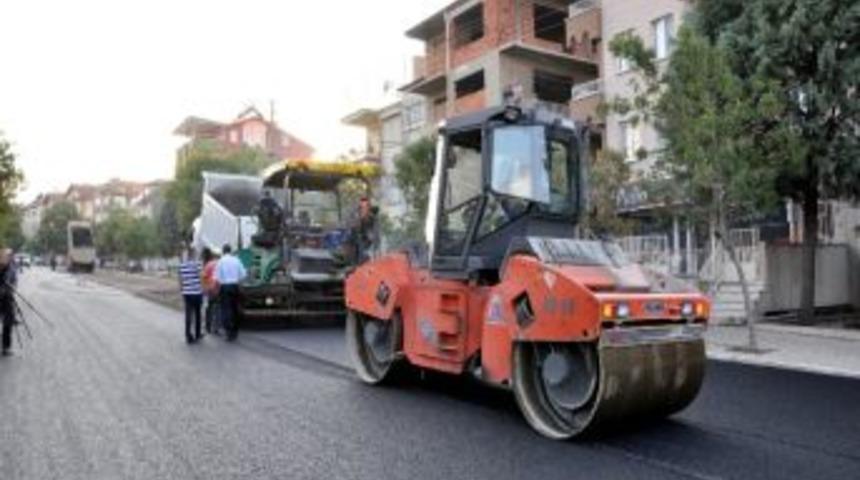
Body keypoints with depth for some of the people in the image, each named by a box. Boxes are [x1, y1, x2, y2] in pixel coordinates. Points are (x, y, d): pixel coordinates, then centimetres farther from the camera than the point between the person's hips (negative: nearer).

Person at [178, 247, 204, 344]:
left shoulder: (182, 265, 1)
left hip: (186, 292, 3)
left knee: (188, 314, 4)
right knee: (197, 314, 11)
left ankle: (188, 336, 1)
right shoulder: (197, 264, -10)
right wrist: (202, 290, -1)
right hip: (197, 292, -3)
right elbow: (201, 278, -10)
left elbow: (181, 279, 6)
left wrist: (181, 290, 18)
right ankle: (197, 335, 21)